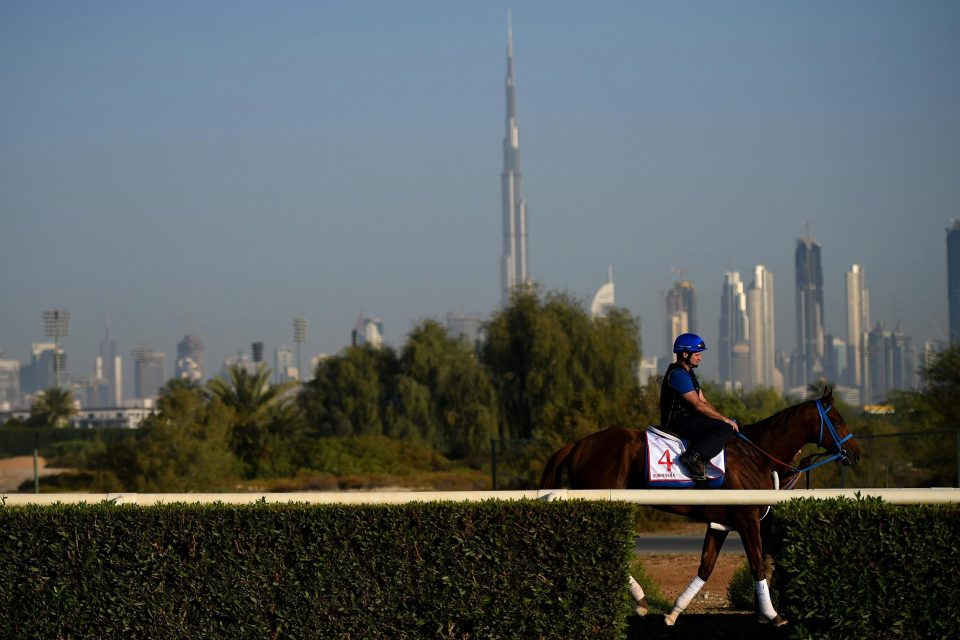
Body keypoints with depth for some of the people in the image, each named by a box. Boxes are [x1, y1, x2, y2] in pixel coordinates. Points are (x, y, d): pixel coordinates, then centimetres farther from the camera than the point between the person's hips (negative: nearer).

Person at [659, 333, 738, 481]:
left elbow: (703, 401, 19)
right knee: (726, 429, -21)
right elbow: (698, 405, -19)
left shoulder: (688, 373, 20)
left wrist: (722, 417, 6)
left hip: (687, 419, 11)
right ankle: (694, 457, -30)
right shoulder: (678, 374, -15)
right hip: (678, 423, -11)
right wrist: (724, 419, -13)